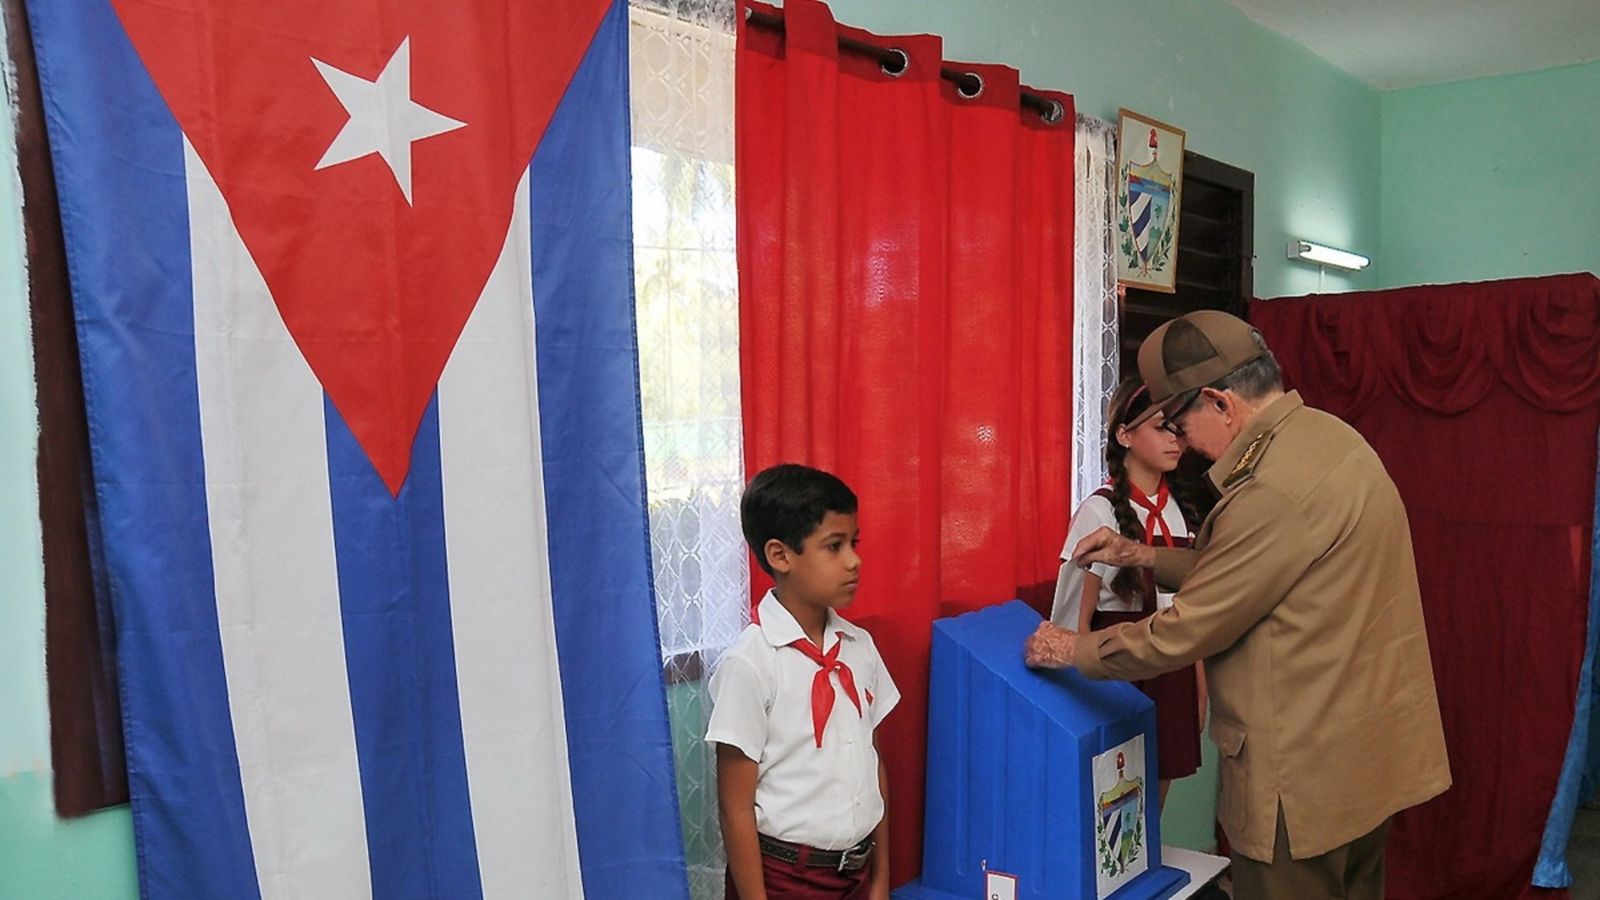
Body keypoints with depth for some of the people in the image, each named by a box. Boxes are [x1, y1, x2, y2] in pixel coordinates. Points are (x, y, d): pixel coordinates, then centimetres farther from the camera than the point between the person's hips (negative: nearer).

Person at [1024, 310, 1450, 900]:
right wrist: (1143, 557, 10)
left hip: (1308, 779, -9)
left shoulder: (1274, 488, -26)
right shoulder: (1326, 437, 6)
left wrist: (1075, 649, -5)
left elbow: (1186, 632, -18)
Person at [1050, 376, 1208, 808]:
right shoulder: (1100, 512, -13)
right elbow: (1075, 618, -10)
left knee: (1155, 802, 14)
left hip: (1173, 674, 5)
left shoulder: (1180, 509, 5)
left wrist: (1199, 687, 11)